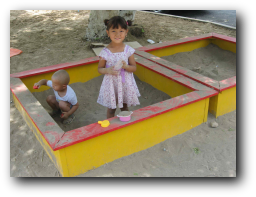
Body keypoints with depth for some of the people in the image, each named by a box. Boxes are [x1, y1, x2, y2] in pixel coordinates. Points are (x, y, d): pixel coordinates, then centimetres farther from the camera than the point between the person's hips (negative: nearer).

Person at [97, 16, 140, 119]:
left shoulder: (128, 50, -8)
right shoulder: (105, 52, -12)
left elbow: (134, 68, -2)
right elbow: (100, 69, -2)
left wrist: (126, 66, -23)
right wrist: (107, 70, -23)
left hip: (125, 83, 2)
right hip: (111, 83, -2)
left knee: (125, 107, 19)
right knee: (111, 109, 12)